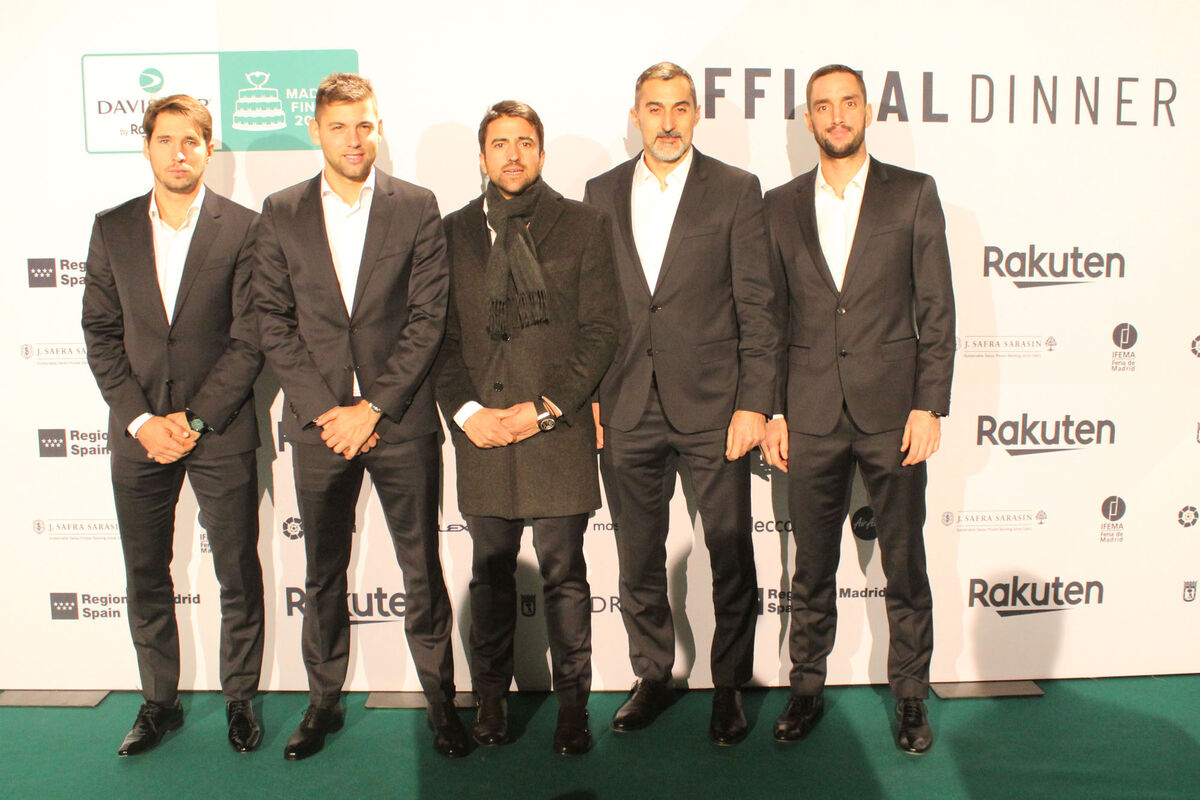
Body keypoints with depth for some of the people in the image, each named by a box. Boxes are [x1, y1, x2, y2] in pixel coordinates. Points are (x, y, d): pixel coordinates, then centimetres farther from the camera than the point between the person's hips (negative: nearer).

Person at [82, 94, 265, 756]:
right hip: (138, 430, 3)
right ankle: (159, 702, 30)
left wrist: (194, 420, -12)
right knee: (146, 577, 13)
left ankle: (240, 700, 23)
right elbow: (101, 334, 4)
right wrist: (142, 420, -7)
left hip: (220, 431, -3)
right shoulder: (111, 228, 6)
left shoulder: (243, 229, -4)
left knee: (238, 576, 6)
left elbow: (249, 342, -7)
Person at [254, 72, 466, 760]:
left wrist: (372, 408, -10)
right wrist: (325, 411, -8)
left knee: (422, 569, 6)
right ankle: (325, 701, 30)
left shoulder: (417, 208, 0)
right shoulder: (282, 214, 5)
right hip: (318, 424, 2)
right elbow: (275, 323, 2)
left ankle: (441, 698, 22)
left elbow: (428, 319, -5)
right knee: (323, 573, 13)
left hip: (402, 421, -2)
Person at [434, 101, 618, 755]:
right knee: (490, 574, 11)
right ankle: (491, 700, 28)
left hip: (558, 426, -2)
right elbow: (443, 337, 8)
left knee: (564, 574, 5)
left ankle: (572, 707, 20)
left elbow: (600, 330, -1)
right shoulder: (454, 233, 11)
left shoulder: (582, 225, 5)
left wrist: (546, 407, -9)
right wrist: (466, 411, -6)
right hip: (481, 426, 2)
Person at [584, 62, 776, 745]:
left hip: (714, 406, -2)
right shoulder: (602, 194, 9)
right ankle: (653, 676, 33)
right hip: (627, 411, 3)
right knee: (639, 562, 13)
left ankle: (731, 686, 27)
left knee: (732, 556, 7)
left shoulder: (737, 191, 0)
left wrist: (754, 403, -9)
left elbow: (756, 305, -3)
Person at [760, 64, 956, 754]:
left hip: (892, 411, -1)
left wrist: (929, 407, -6)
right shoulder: (781, 205, 8)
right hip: (811, 417, 1)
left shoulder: (914, 194, 3)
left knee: (905, 566, 8)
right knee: (813, 568, 11)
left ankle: (911, 695, 26)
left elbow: (937, 310, 0)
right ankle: (807, 689, 27)